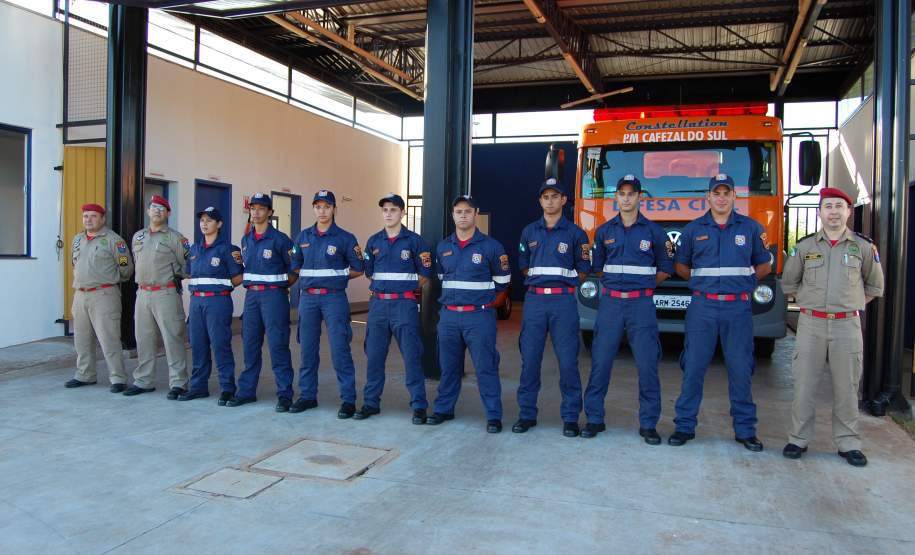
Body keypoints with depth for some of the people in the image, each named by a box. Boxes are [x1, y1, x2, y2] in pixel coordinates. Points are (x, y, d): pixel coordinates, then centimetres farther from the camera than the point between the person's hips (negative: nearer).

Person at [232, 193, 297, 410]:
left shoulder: (279, 239, -6)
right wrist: (248, 283, 10)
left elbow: (295, 269, -2)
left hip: (274, 295, -6)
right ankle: (246, 391, 20)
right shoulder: (246, 240, 13)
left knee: (278, 345, -6)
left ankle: (284, 394, 1)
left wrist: (282, 285, -1)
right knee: (250, 345, 10)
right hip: (251, 295, 6)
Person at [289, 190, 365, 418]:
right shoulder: (303, 236, 11)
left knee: (339, 350, -7)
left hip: (334, 298, -4)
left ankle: (348, 400, 1)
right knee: (307, 349, 10)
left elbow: (357, 269, 3)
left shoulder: (345, 238, -1)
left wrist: (337, 276, -1)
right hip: (308, 298, 4)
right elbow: (295, 266, 19)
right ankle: (307, 396, 21)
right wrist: (309, 277, 5)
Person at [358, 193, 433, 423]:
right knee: (373, 355, 8)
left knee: (412, 356, -4)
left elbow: (425, 275, 3)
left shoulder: (414, 240, -1)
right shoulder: (374, 241, 11)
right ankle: (371, 403, 19)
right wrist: (384, 287, 11)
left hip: (404, 304, -4)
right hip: (378, 303, 4)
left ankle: (419, 406, 3)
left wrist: (406, 289, 7)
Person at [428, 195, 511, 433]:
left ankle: (494, 415, 4)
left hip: (479, 316, -4)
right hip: (449, 315, 4)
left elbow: (502, 281, 5)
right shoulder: (443, 247, 10)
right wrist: (455, 292, 9)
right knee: (448, 366, 13)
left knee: (485, 367, -4)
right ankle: (444, 409, 26)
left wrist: (480, 291, 6)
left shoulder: (491, 246, -3)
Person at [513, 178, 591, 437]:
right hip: (534, 300, 2)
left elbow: (583, 272, 9)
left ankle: (571, 417, 8)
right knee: (529, 359, 3)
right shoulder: (529, 232, 13)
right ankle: (527, 414, 14)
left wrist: (563, 283, 3)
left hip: (563, 301, -2)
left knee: (568, 360, -2)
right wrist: (540, 282, 11)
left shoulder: (575, 233, 5)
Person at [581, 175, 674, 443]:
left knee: (647, 365, -1)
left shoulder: (653, 231, 3)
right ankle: (594, 419, 13)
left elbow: (666, 268, 11)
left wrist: (642, 285, 9)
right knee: (600, 363, 2)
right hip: (610, 303, 2)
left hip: (641, 304, -1)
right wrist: (614, 283, 12)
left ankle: (648, 424, 10)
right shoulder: (604, 231, 8)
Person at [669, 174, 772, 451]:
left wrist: (742, 280, 4)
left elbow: (765, 264, 15)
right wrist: (702, 281, 6)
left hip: (738, 307, 0)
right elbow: (680, 265, 17)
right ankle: (685, 426, 10)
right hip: (702, 306, 0)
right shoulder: (693, 229, 8)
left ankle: (745, 429, 14)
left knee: (741, 369, 3)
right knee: (693, 367, 1)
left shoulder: (751, 228, 7)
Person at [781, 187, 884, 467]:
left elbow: (874, 286, 17)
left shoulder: (863, 247, 4)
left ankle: (848, 443, 17)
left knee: (846, 387, 6)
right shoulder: (804, 246, 5)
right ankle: (798, 439, 13)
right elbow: (789, 283, 16)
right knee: (804, 385, 3)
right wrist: (810, 302, 11)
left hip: (847, 326, 0)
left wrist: (851, 305, 11)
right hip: (810, 324, 0)